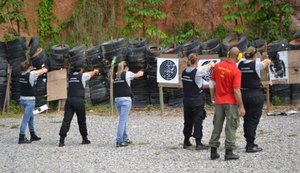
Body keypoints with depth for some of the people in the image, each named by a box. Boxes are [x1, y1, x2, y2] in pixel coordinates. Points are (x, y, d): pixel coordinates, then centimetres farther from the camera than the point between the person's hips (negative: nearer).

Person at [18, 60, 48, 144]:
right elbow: (45, 70, -2)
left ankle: (33, 135, 31)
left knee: (31, 117, 20)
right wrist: (44, 69, 19)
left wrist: (41, 70, 20)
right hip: (29, 100, -8)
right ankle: (21, 138, -4)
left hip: (22, 98, 8)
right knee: (26, 119, -5)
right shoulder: (32, 74, -15)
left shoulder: (21, 74, 1)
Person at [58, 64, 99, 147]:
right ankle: (85, 139, 22)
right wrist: (95, 71, 49)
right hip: (79, 101, -4)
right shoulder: (82, 76, 3)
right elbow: (91, 73, 26)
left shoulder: (71, 76, 17)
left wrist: (93, 72, 50)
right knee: (82, 120, 11)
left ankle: (62, 140, -13)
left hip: (69, 100, 4)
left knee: (66, 120, -3)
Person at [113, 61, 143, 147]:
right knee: (122, 120, -7)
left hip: (117, 99, 6)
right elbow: (137, 75, 14)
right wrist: (141, 72, 39)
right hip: (125, 99, -6)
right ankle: (119, 141, -11)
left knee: (123, 120, 16)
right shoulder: (127, 74, -3)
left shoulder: (115, 75, 7)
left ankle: (125, 139, 24)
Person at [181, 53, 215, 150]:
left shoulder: (184, 72, 1)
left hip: (186, 99, 6)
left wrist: (208, 65, 27)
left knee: (187, 120, 15)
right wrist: (211, 64, 27)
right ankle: (198, 143, 1)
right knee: (198, 121, 0)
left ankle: (186, 142, 23)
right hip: (197, 100, -6)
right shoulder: (198, 72, -16)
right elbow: (205, 69, 5)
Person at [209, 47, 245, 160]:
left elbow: (212, 83, 6)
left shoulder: (218, 66, 0)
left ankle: (213, 151, 17)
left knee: (217, 126, 13)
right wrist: (241, 107, -12)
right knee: (231, 127, 4)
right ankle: (229, 152, 4)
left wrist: (213, 97, 17)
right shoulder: (236, 71, -16)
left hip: (218, 101, 5)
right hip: (231, 102, -5)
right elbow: (236, 91, -18)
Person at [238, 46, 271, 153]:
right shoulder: (256, 64, -9)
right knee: (253, 120, -1)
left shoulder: (240, 63, -2)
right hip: (256, 95, -5)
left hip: (243, 94, 5)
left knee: (246, 119, 15)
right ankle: (250, 146, -1)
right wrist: (267, 61, 35)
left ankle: (249, 142, 24)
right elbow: (267, 61, 11)